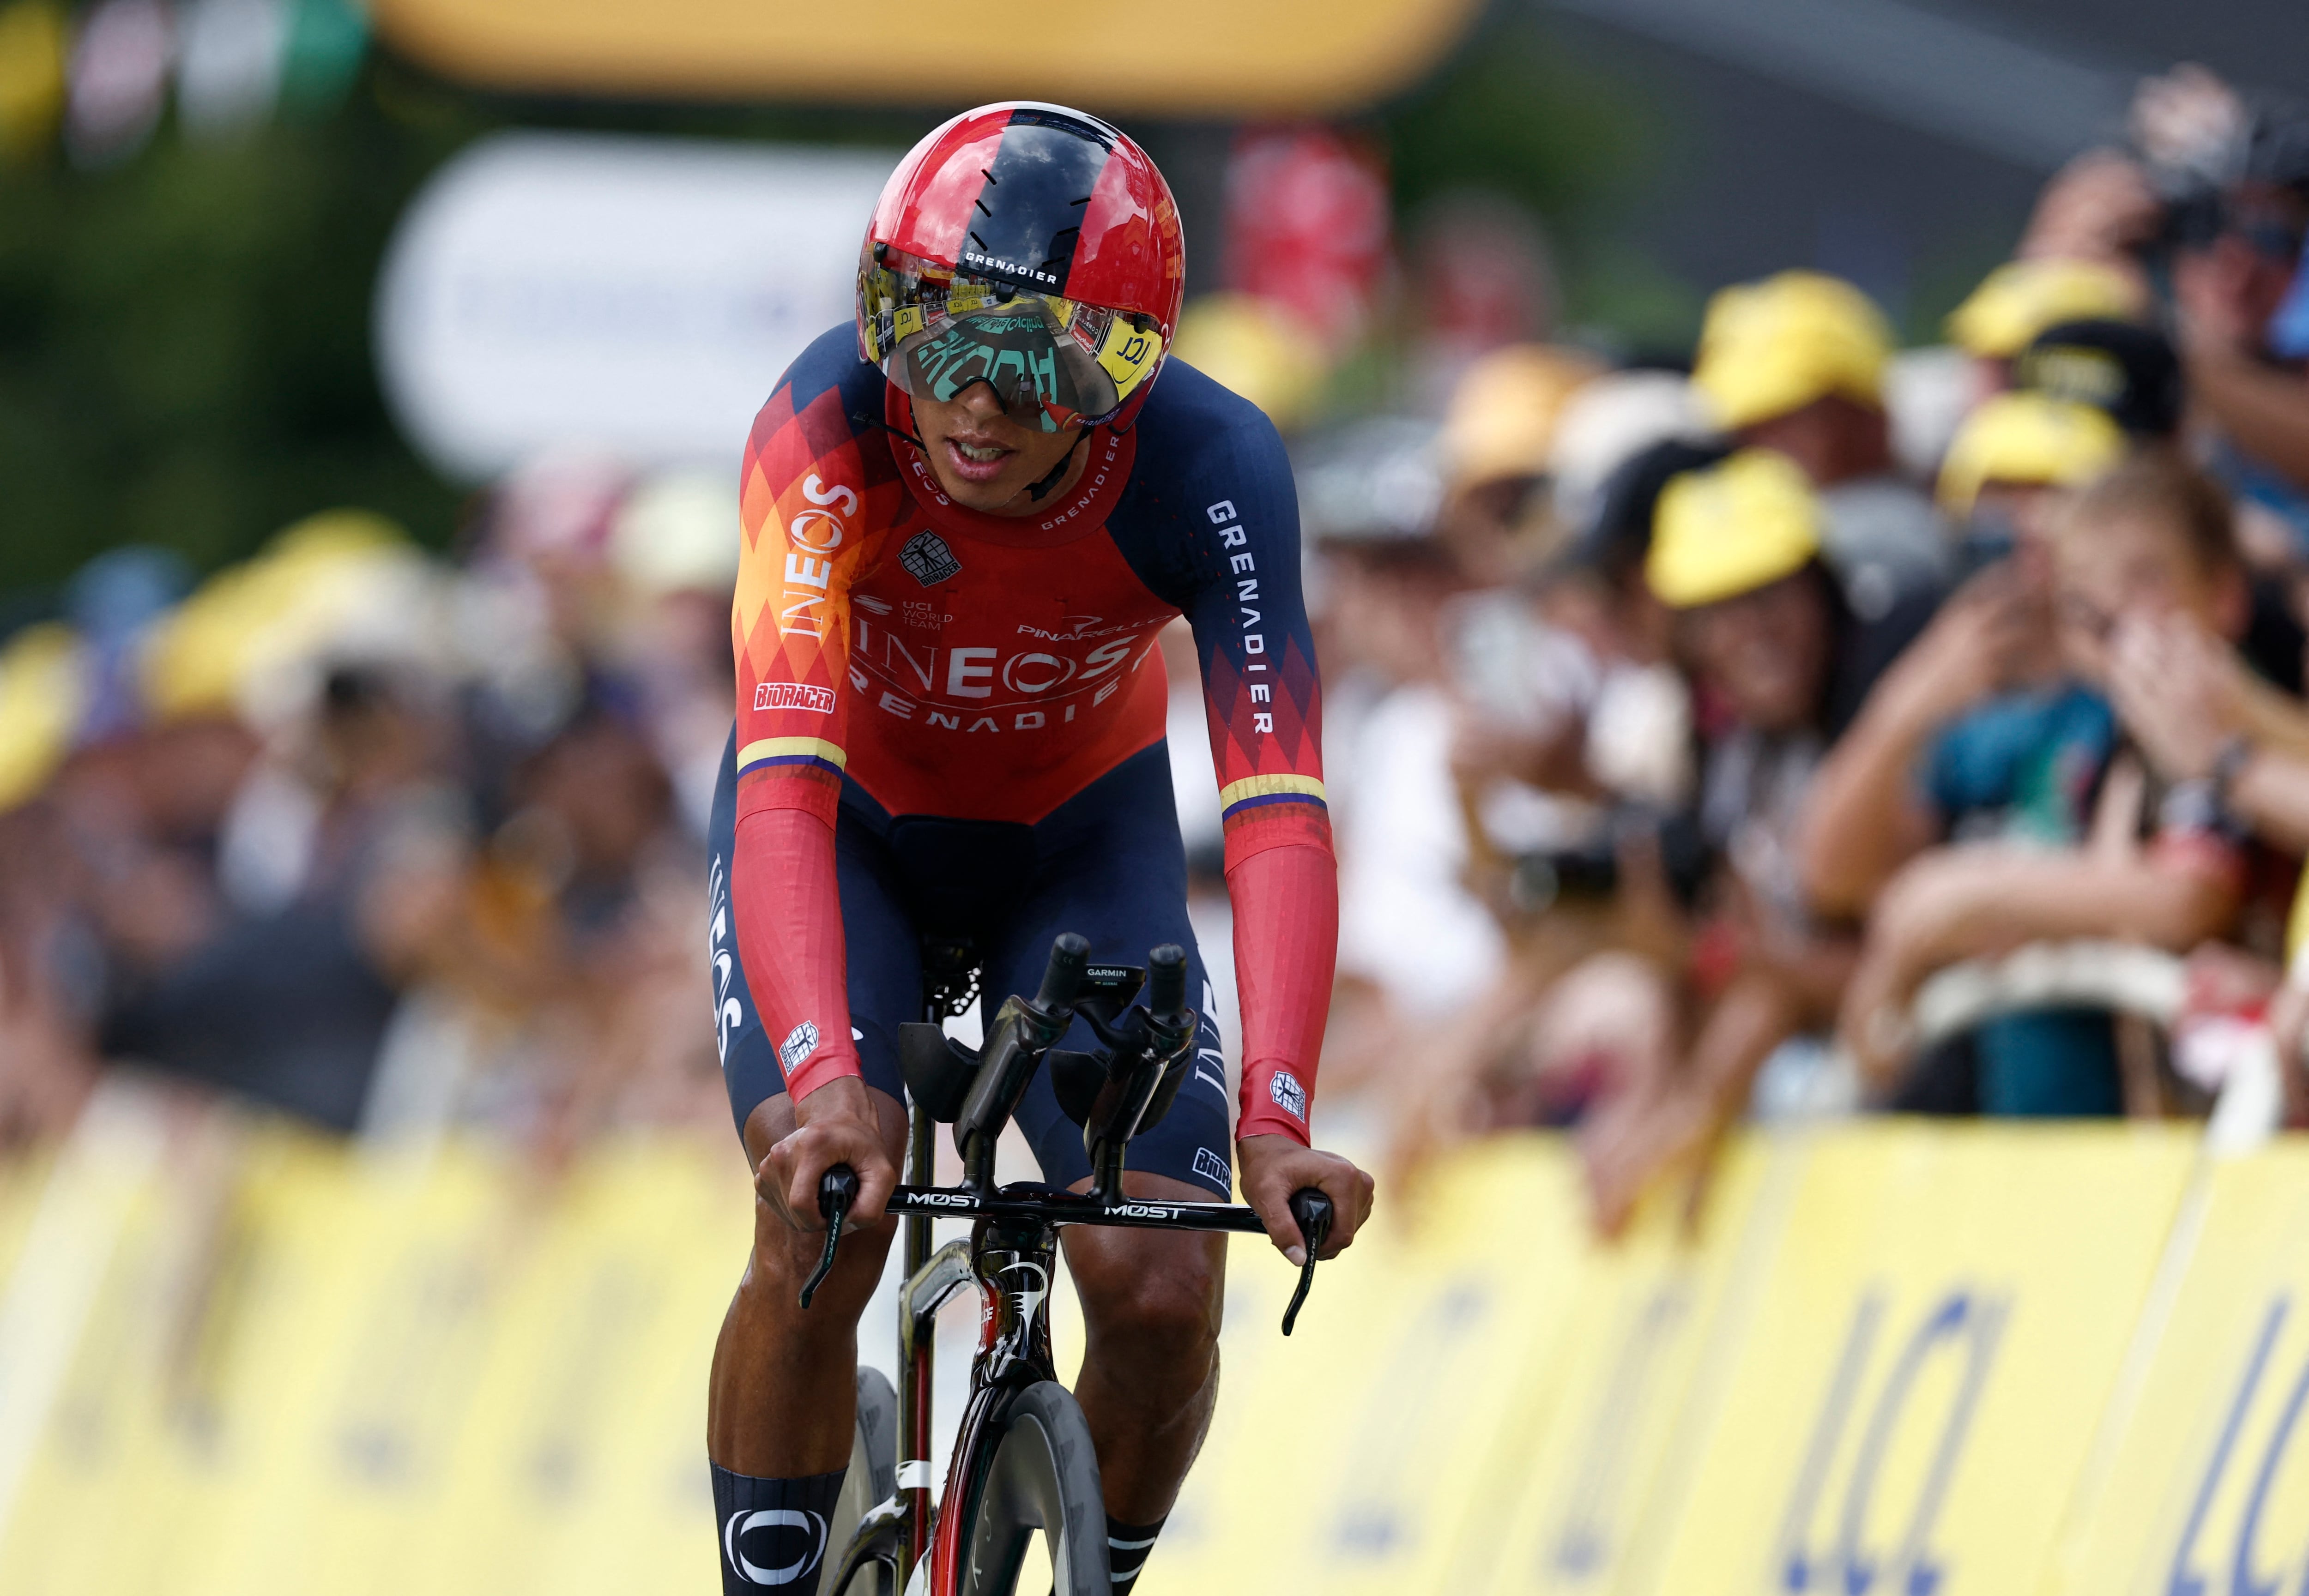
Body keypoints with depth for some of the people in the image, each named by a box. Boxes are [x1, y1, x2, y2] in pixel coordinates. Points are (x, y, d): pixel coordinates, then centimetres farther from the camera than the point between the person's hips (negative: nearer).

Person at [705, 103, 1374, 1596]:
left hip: (1078, 834, 1)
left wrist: (1276, 1118, -51)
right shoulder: (832, 422, -35)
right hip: (849, 818, -1)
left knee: (1164, 1291, -14)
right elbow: (785, 783, -44)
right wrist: (827, 1080, -58)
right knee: (823, 1226, -24)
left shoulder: (1211, 468, -32)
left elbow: (1278, 813, -38)